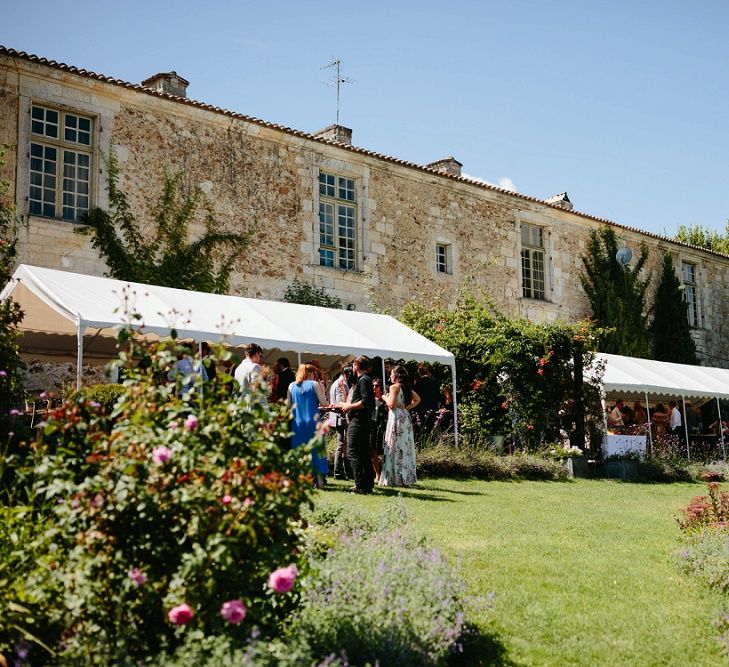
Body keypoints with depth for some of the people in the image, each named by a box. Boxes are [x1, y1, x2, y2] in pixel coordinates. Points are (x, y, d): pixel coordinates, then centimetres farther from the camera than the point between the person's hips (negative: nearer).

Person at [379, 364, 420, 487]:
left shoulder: (394, 387, -10)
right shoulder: (406, 387, 13)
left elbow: (392, 404, -17)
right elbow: (417, 399, 21)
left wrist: (385, 398, 0)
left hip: (396, 418, -8)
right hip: (405, 418, 8)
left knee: (395, 449, -4)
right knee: (405, 447, 10)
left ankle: (395, 479, -5)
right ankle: (406, 478, 13)